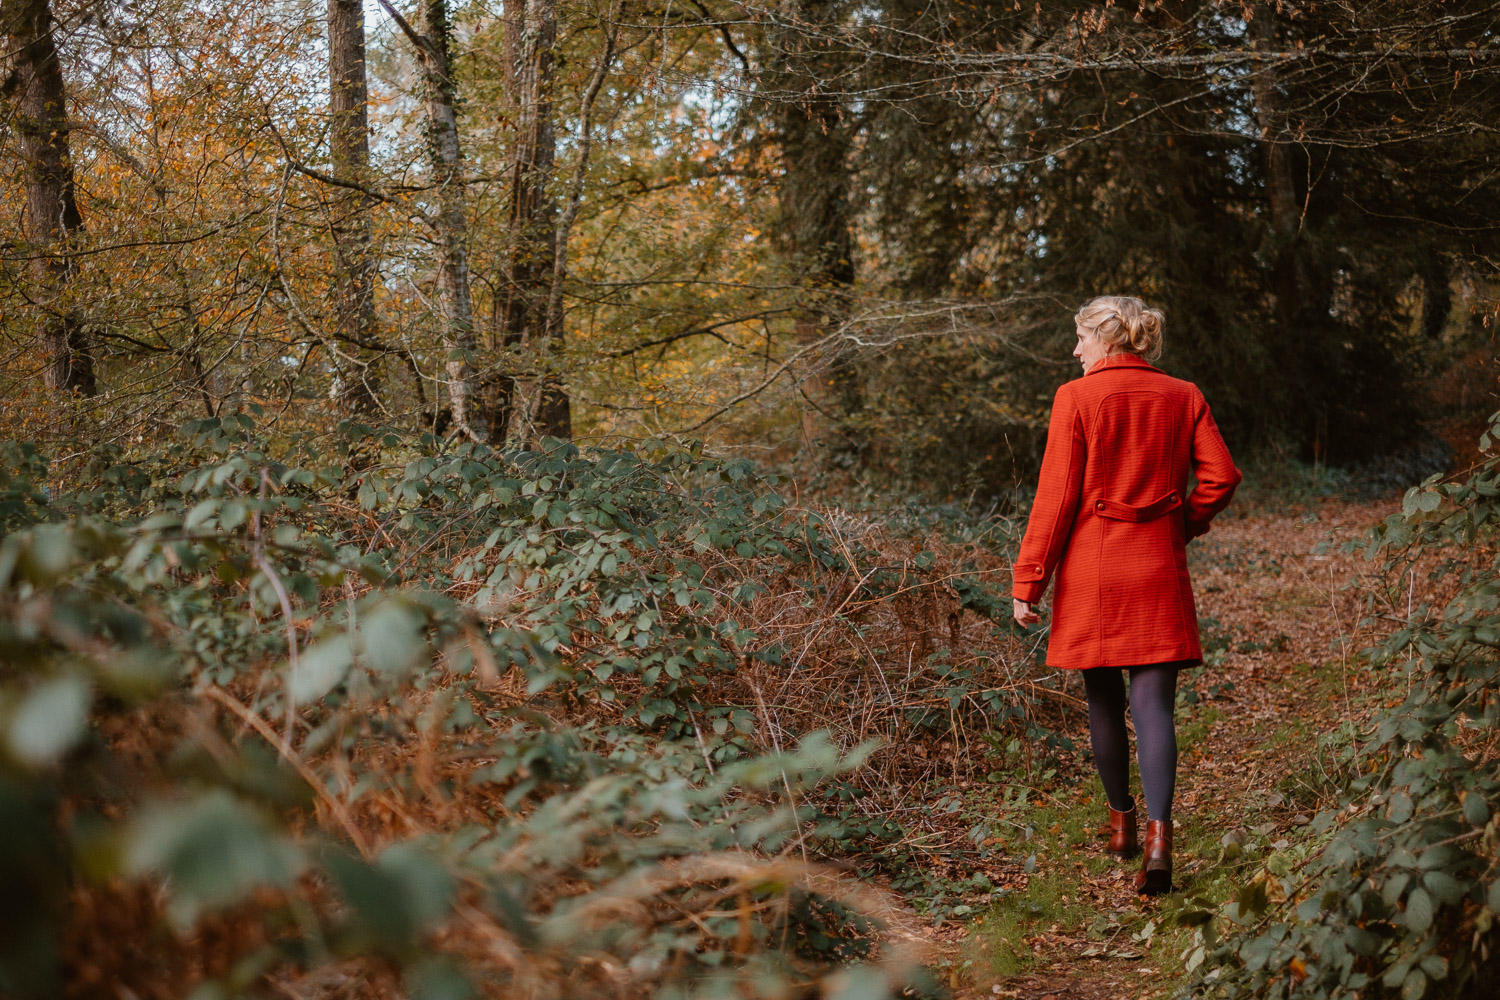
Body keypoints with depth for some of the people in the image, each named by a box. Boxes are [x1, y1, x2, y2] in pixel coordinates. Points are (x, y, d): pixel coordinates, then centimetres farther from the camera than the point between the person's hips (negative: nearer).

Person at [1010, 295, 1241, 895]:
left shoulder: (1077, 398, -6)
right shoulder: (1183, 397, 4)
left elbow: (1056, 497, -8)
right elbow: (1221, 477, 0)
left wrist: (1028, 580, -5)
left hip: (1092, 568, -2)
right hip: (1159, 571, 2)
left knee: (1104, 702, 13)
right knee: (1154, 705, -1)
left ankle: (1122, 825, 27)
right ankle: (1158, 839, -15)